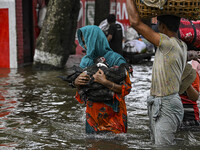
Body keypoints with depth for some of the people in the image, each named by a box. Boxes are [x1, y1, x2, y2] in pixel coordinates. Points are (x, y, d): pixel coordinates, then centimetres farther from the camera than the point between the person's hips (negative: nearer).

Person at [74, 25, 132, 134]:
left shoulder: (116, 60, -11)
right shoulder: (86, 60, 8)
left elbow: (127, 88, -16)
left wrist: (104, 82, -26)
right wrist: (76, 83, -10)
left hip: (111, 114, -5)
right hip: (92, 114, 5)